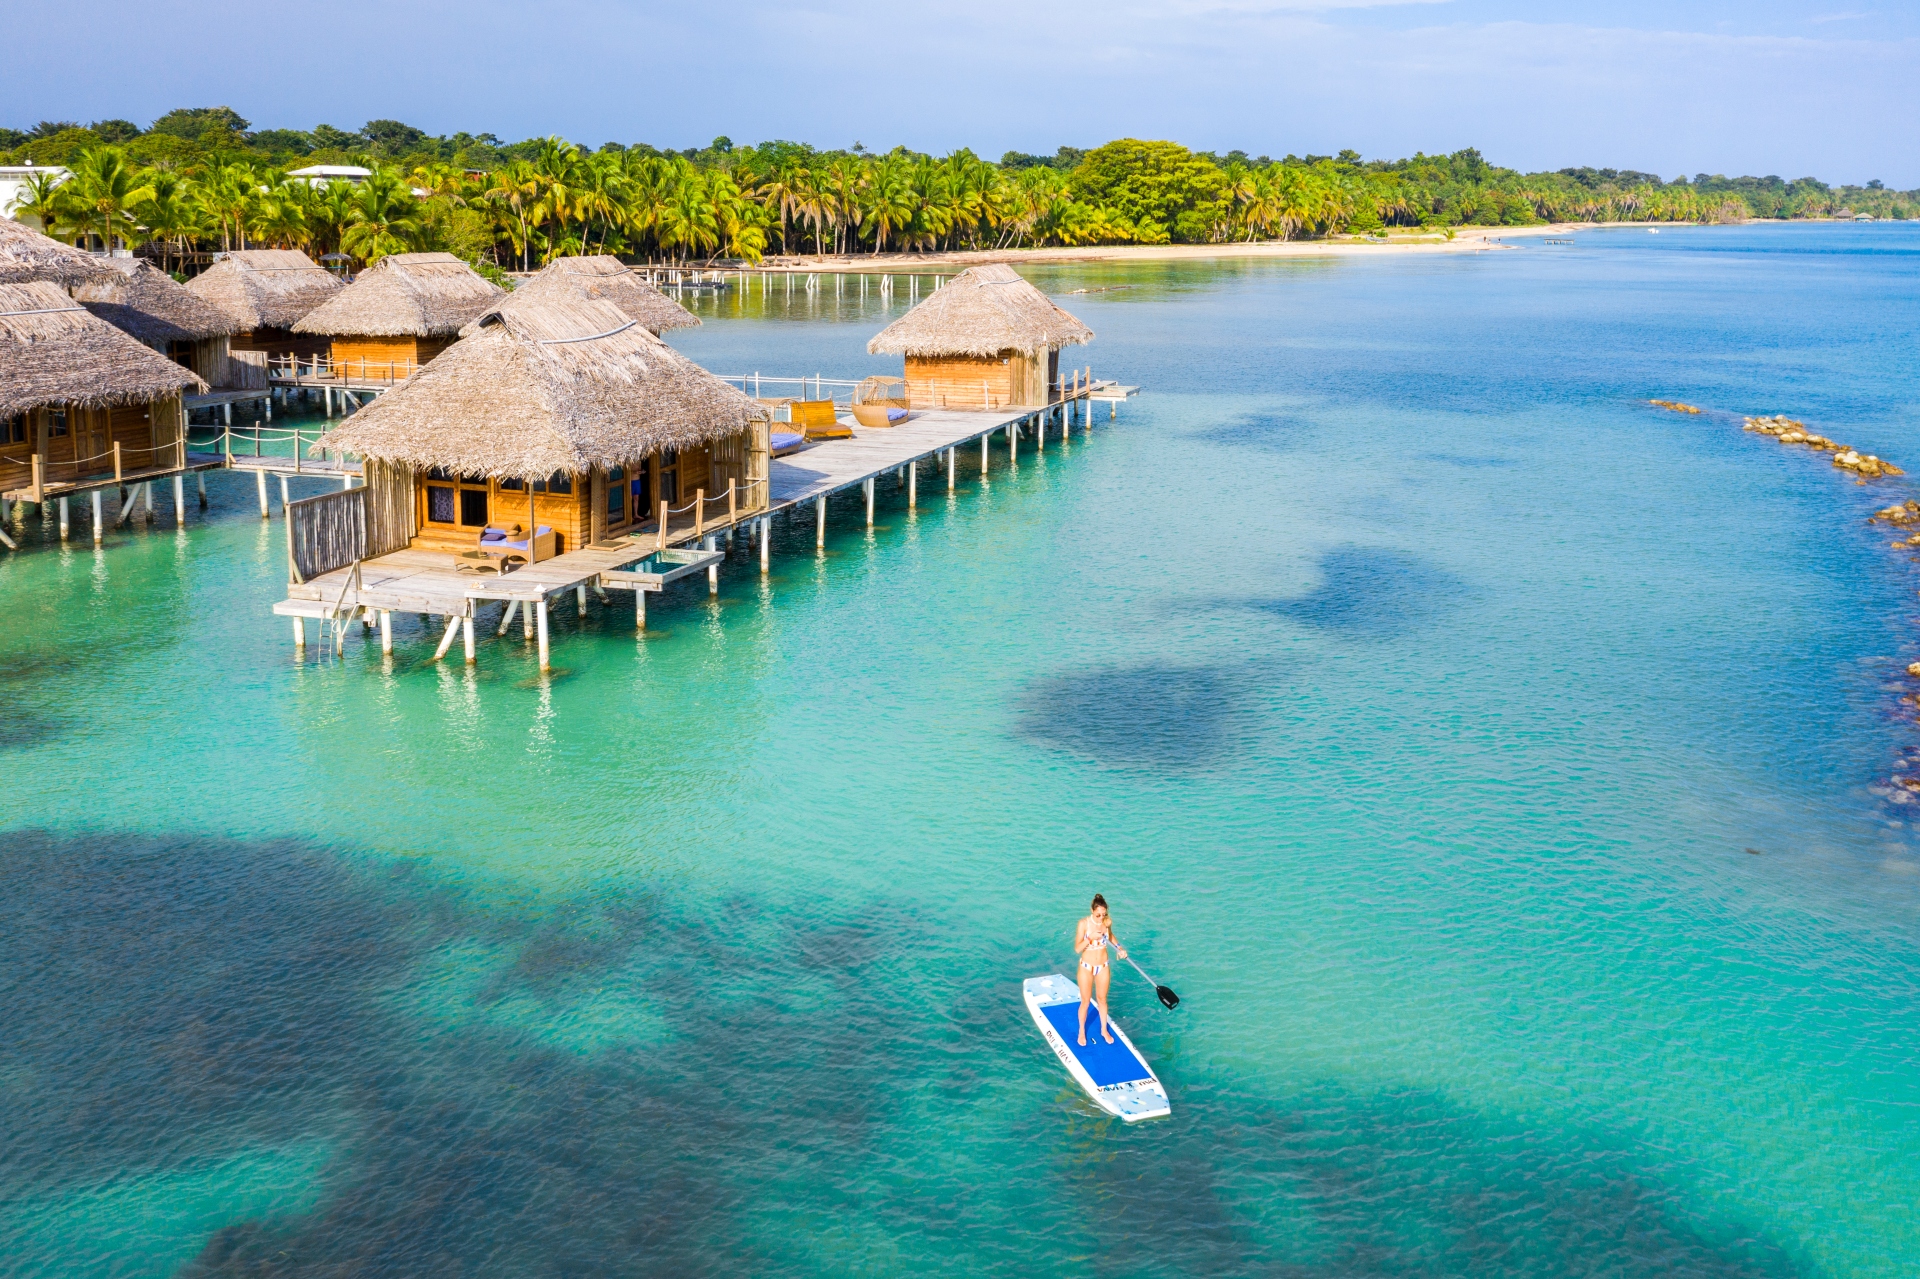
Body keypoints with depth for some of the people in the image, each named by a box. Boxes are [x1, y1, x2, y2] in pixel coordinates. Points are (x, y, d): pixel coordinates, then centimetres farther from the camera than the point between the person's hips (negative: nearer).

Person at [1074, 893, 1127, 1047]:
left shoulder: (1108, 921, -12)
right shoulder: (1084, 924, -23)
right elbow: (1077, 949, -22)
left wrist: (1119, 948, -2)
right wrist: (1091, 937, -35)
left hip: (1103, 967, 3)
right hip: (1086, 968, -3)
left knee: (1102, 999, 19)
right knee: (1085, 1001, 12)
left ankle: (1104, 1030, 39)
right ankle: (1082, 1031, 34)